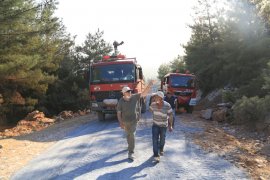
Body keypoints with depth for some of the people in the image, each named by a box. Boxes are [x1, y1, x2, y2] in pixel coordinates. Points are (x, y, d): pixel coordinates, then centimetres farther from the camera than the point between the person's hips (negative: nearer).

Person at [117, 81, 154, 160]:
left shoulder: (135, 97, -12)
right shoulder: (121, 102, -14)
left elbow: (144, 93, -17)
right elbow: (119, 113, -10)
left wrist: (149, 86, -33)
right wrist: (121, 123, -15)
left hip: (133, 121, -1)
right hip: (125, 121, 1)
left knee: (132, 135, -8)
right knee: (128, 135, 21)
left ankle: (131, 153, -6)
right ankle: (130, 145, 49)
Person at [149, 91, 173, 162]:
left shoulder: (167, 105, -21)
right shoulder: (153, 104, -14)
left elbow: (170, 116, -11)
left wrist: (170, 126, -6)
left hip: (163, 125, 0)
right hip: (155, 125, 1)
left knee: (162, 139, 16)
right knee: (155, 139, -12)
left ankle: (161, 149, 45)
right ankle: (156, 155, -9)